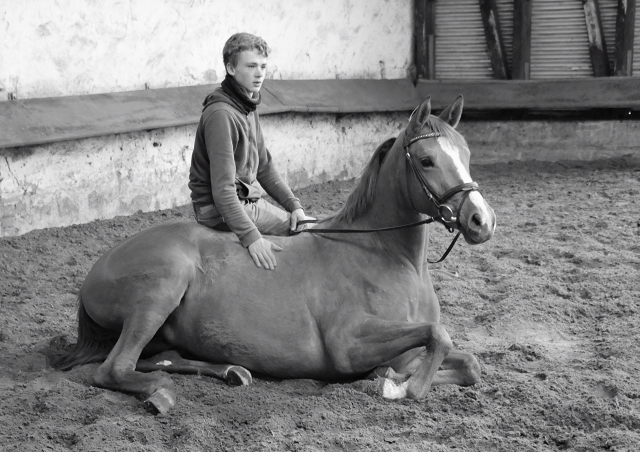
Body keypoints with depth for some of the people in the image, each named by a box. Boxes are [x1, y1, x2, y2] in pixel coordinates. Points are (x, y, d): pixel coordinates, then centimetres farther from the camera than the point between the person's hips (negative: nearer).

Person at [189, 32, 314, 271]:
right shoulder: (221, 114, -23)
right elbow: (222, 188, -29)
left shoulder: (247, 108, 9)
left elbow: (264, 167, 14)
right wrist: (251, 236, -36)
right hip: (221, 211, -10)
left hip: (250, 200, 10)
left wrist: (293, 204, 2)